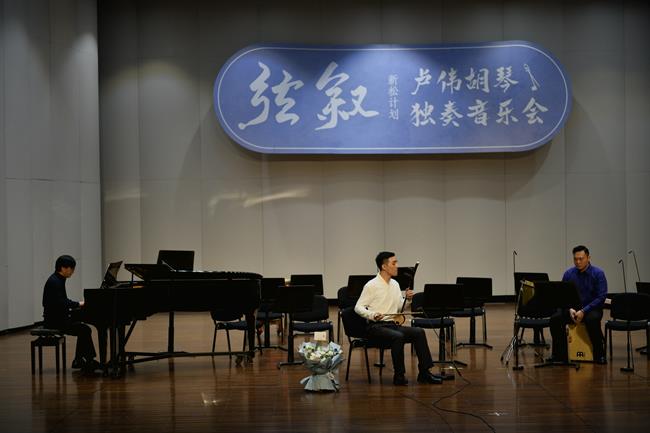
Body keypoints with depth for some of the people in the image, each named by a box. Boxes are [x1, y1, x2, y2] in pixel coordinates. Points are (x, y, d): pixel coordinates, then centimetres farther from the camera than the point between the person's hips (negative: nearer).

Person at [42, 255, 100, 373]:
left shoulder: (58, 280, 13)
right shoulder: (54, 282, -18)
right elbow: (60, 303, -27)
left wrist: (77, 304, 5)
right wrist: (78, 304, -19)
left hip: (58, 317, 10)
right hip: (54, 320, -10)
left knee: (83, 330, 10)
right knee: (84, 330, -14)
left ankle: (79, 361, 11)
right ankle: (88, 360, -7)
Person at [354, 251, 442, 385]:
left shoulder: (395, 284, 14)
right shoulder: (371, 286, -8)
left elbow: (400, 308, 20)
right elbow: (358, 307, -9)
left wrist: (407, 299, -1)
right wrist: (372, 315, -27)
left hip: (393, 324, 7)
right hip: (376, 326, -7)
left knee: (419, 332, -15)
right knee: (398, 337, -34)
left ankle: (424, 373, -14)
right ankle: (399, 375, -23)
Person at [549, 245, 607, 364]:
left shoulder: (598, 273, -7)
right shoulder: (569, 274, 2)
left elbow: (601, 297, -12)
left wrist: (583, 311, -21)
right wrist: (570, 309, -17)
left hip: (591, 308, -3)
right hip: (572, 308, 3)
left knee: (592, 319, -38)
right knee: (555, 318, -24)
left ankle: (599, 354, -21)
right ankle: (560, 354, -12)